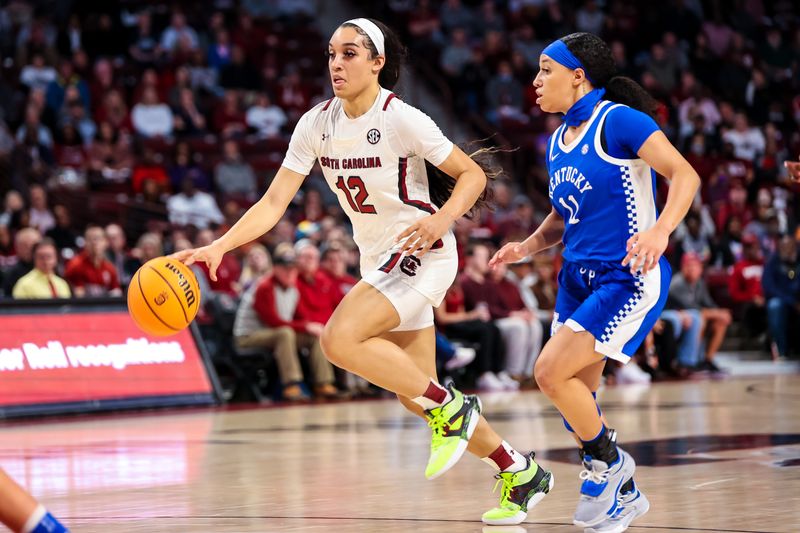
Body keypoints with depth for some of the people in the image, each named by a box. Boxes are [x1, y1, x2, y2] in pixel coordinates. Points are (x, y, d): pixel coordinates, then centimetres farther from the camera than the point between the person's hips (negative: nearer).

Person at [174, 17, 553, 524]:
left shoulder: (403, 120, -18)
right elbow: (274, 203, -4)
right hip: (379, 260, 7)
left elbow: (473, 175, -11)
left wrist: (442, 220, -29)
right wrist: (219, 246, -17)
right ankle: (522, 473, 27)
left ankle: (450, 408, -11)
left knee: (340, 338, -27)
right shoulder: (316, 124, -2)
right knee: (415, 396, 10)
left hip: (422, 252, -7)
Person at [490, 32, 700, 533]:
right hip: (578, 279, 9)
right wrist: (528, 246, 5)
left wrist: (660, 231, -35)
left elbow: (686, 175, -19)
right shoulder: (558, 142, 12)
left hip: (629, 279, -8)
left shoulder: (618, 121, -13)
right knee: (575, 396, 7)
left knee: (551, 372, -17)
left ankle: (608, 460, 7)